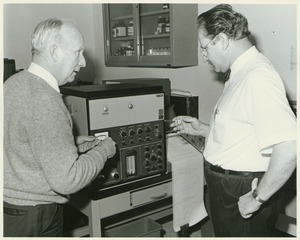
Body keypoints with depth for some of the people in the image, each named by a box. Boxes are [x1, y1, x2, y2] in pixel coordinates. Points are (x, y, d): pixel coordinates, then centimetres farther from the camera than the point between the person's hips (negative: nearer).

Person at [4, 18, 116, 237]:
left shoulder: (14, 82, 4)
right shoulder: (45, 101, -26)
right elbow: (66, 180, -28)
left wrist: (71, 145, 10)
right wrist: (104, 150, -13)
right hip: (35, 220, -9)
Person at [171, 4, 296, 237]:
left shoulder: (258, 77, -24)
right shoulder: (241, 74, 10)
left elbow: (289, 147, -33)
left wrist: (258, 198, -25)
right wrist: (202, 129, 11)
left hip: (241, 191, -10)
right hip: (224, 186, 10)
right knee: (224, 233, 23)